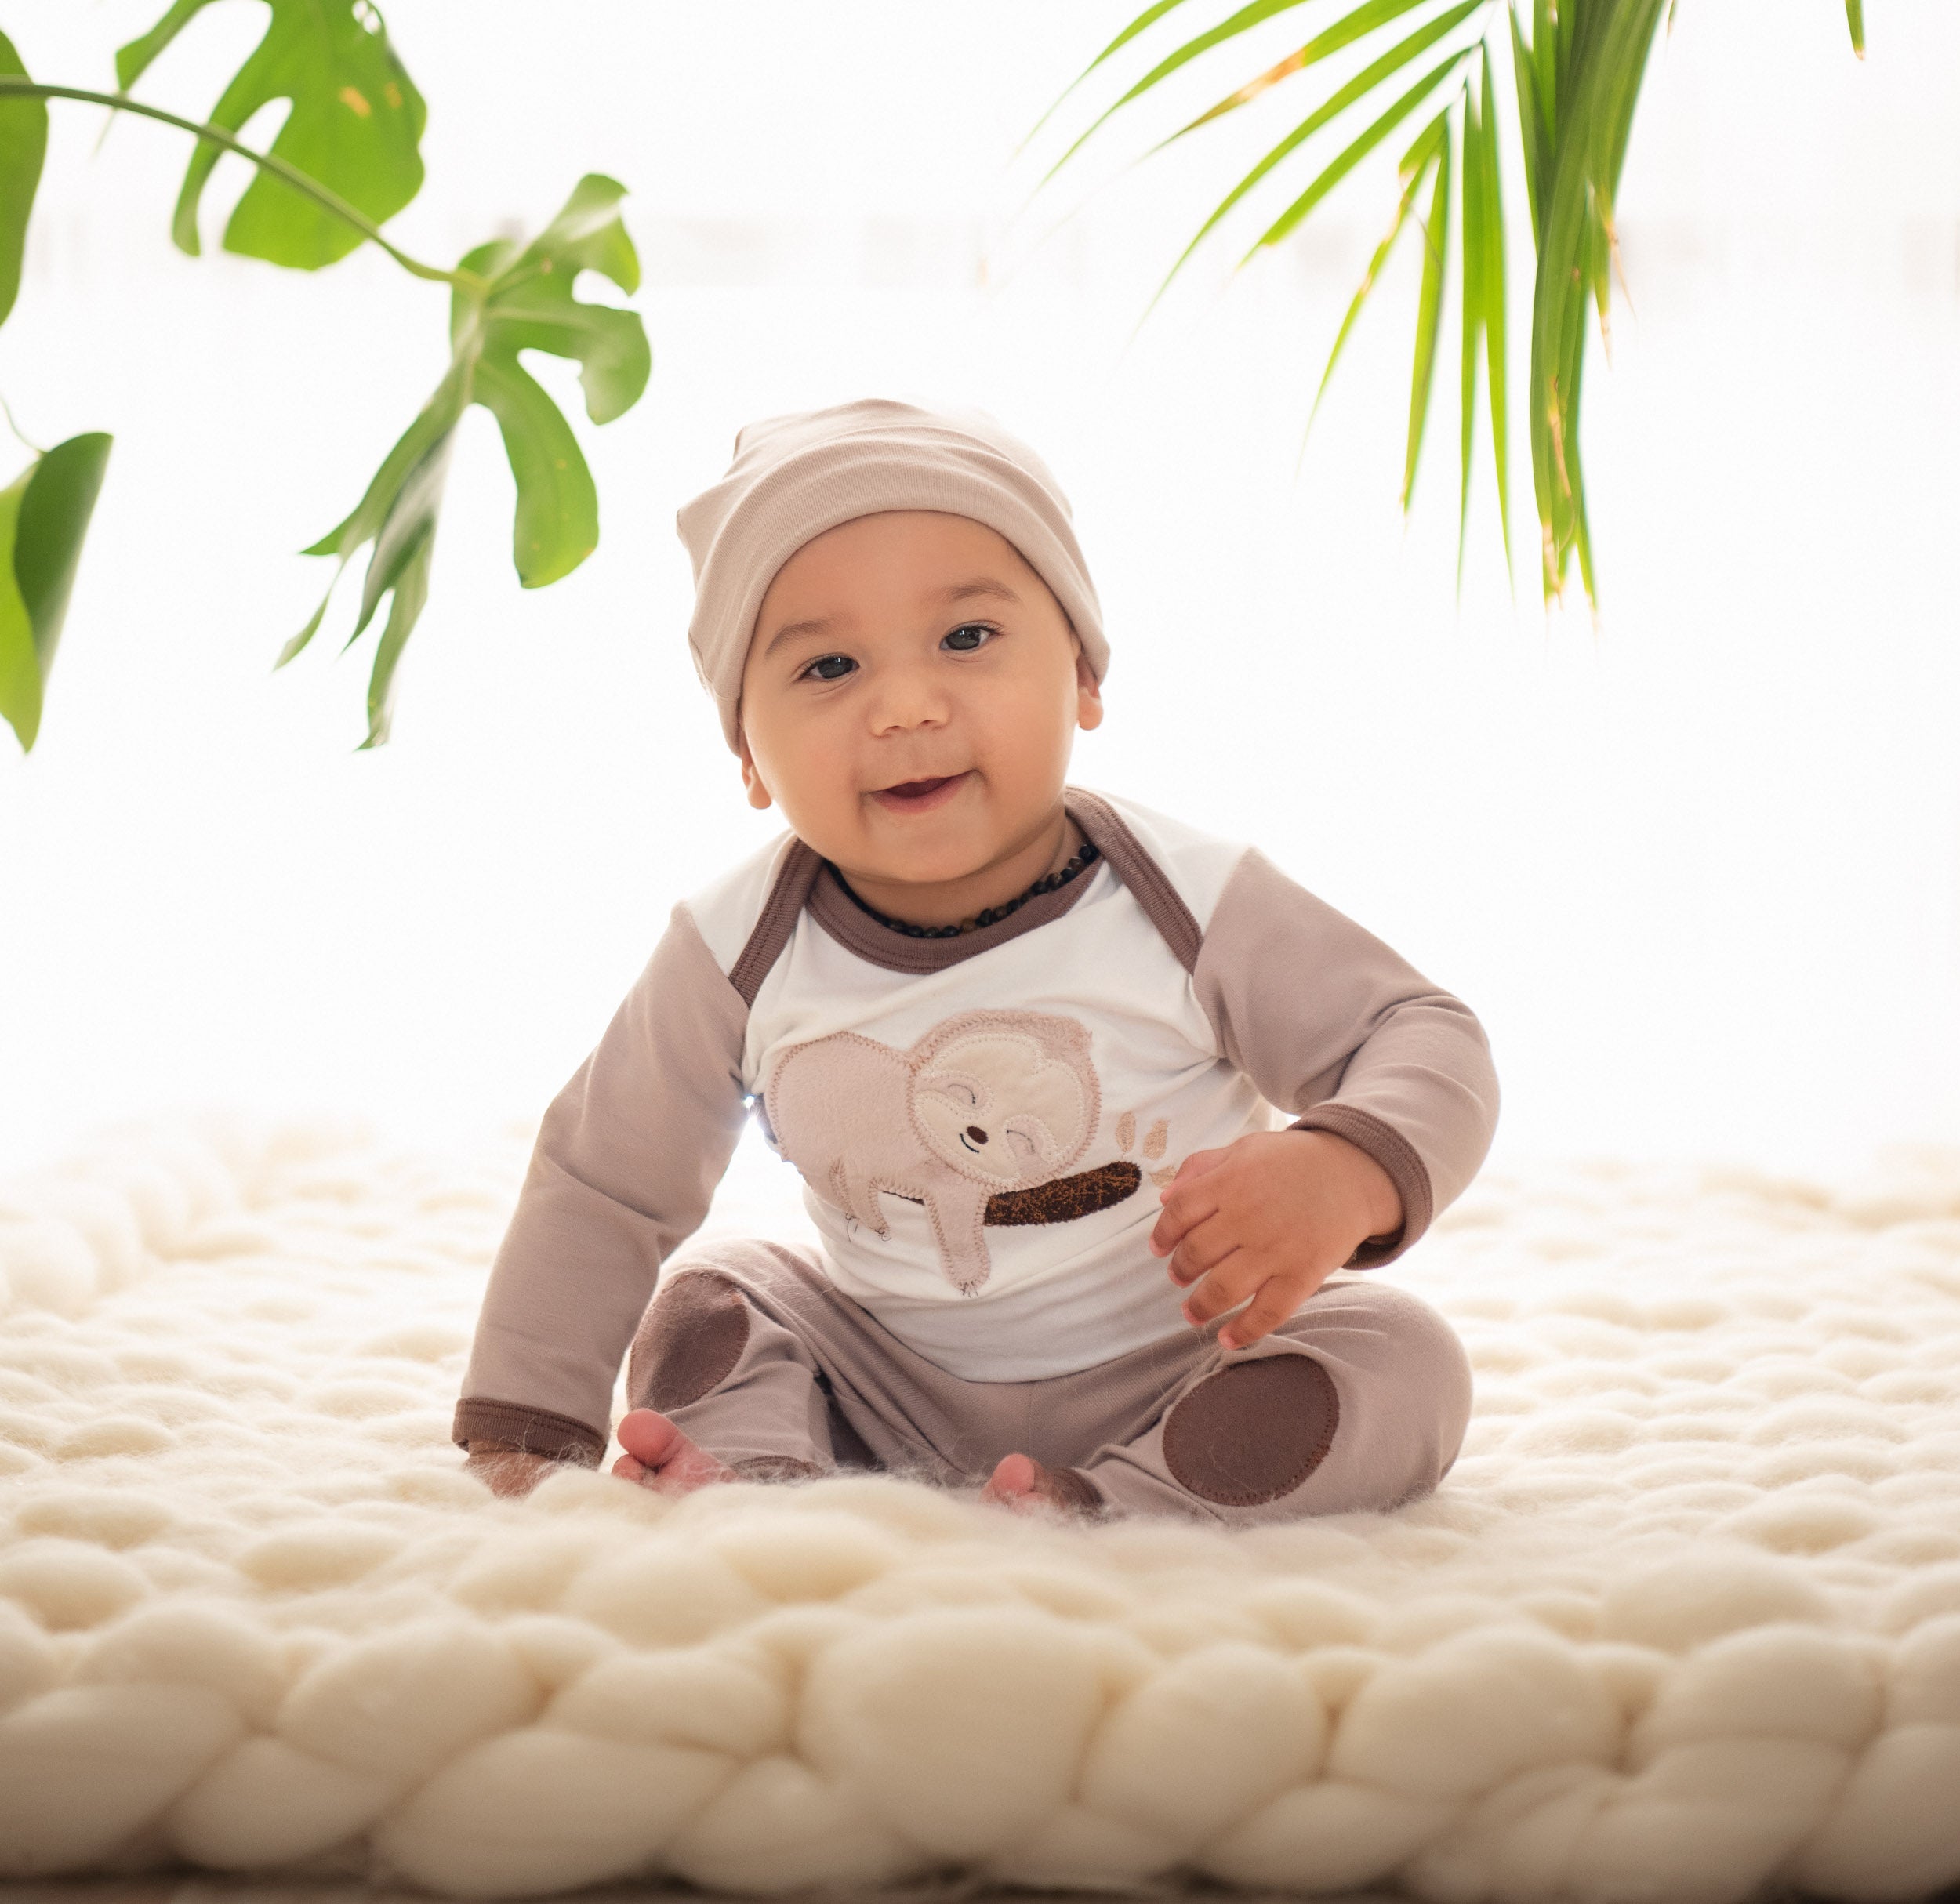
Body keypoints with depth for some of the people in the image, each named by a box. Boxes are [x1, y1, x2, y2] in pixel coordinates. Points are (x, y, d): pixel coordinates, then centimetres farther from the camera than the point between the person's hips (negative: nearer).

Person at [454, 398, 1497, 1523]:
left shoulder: (1185, 905, -20)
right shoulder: (741, 954, -13)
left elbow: (1423, 1037, -15)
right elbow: (603, 1183, 0)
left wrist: (1343, 1172, -38)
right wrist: (526, 1435, -2)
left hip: (1175, 1370, -3)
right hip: (895, 1382, 3)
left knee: (1401, 1364, -25)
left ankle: (1095, 1511, -33)